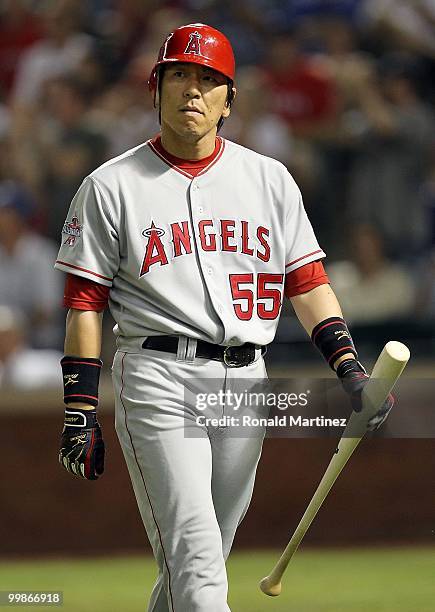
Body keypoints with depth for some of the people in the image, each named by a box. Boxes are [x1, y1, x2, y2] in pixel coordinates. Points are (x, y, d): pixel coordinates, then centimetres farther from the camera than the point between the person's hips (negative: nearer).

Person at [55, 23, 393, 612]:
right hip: (159, 381, -4)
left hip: (245, 383, 4)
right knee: (196, 565, -15)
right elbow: (84, 304, 2)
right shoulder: (111, 186, 3)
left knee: (196, 562, 10)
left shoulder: (269, 180, 13)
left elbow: (307, 280, 11)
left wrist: (349, 367, -3)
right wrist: (79, 415, -4)